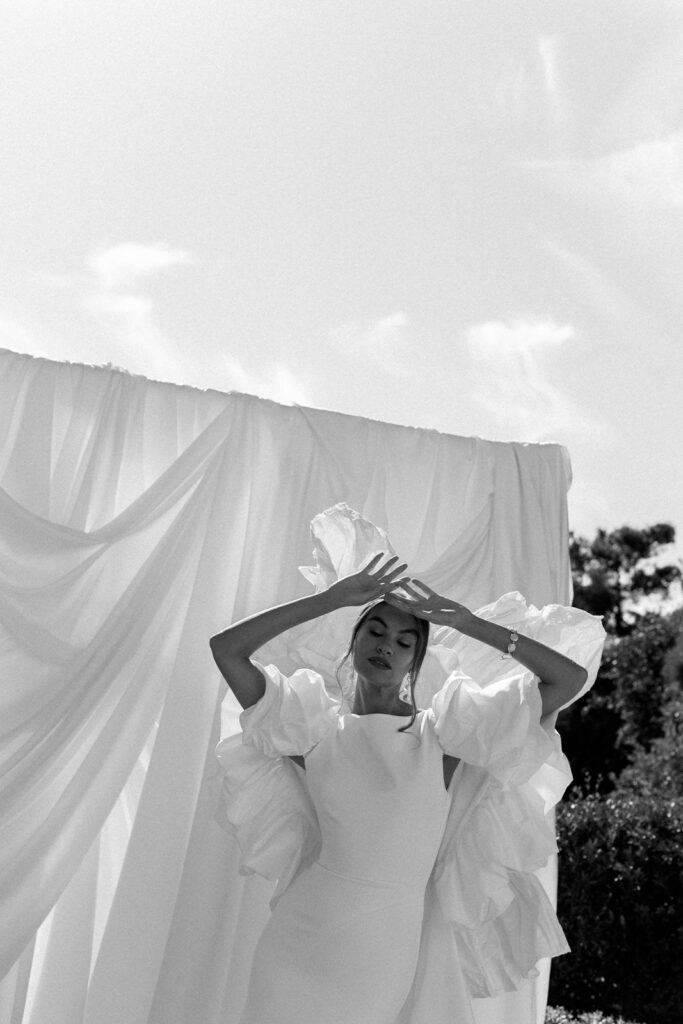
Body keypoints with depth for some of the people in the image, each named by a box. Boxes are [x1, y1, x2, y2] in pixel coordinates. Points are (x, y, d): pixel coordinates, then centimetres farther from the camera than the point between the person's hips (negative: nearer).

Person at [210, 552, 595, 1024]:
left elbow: (571, 679, -6)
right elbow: (226, 648, -7)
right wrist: (335, 597, -9)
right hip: (303, 938, 1)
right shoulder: (317, 727, 0)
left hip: (392, 948, 0)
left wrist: (464, 620, -10)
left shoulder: (443, 732, -3)